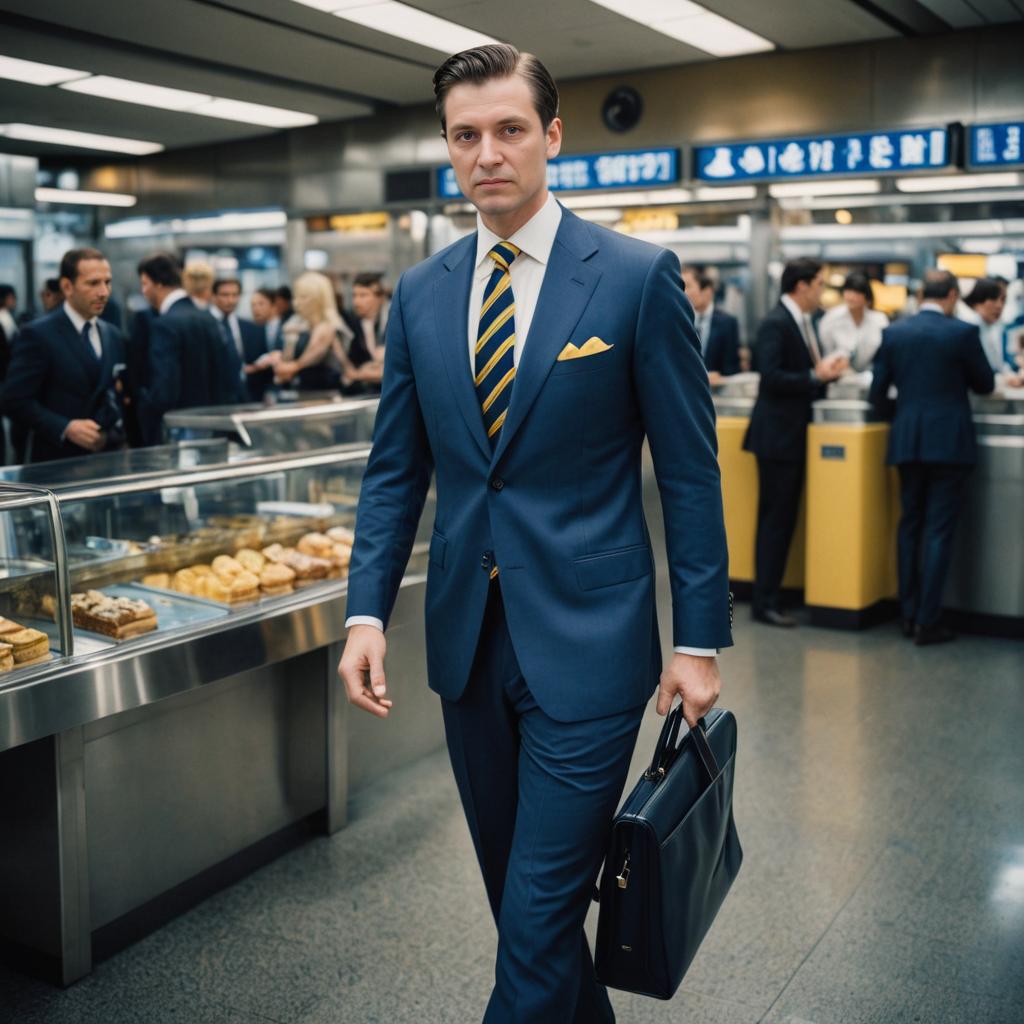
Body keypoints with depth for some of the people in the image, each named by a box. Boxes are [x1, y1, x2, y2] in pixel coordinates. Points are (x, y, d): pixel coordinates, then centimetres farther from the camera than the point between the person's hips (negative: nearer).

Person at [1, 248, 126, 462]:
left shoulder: (113, 336, 12)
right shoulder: (38, 334, -6)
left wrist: (117, 432, 2)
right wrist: (65, 428, -21)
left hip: (105, 457, 5)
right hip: (55, 462, -5)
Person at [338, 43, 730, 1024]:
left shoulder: (637, 276, -7)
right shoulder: (420, 293, 6)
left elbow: (688, 470, -5)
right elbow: (394, 468, 9)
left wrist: (700, 640, -5)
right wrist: (366, 612, 0)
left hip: (586, 644, -5)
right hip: (468, 641, 5)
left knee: (539, 912, -2)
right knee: (516, 892, 20)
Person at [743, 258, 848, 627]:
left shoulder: (804, 322, 14)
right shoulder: (775, 324, -15)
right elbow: (772, 378, -22)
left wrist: (828, 370, 0)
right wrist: (815, 376, -20)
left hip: (796, 433, 9)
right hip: (778, 434, -9)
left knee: (783, 519, 13)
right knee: (775, 519, -5)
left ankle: (771, 593, 21)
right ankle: (764, 602, 3)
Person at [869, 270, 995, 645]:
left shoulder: (893, 333, 2)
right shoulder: (963, 332, -7)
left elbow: (878, 394, 4)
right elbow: (985, 384, 4)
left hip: (907, 441, 4)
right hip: (949, 443, -3)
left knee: (909, 526, 13)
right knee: (939, 530, 0)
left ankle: (909, 615, 18)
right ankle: (927, 622, 1)